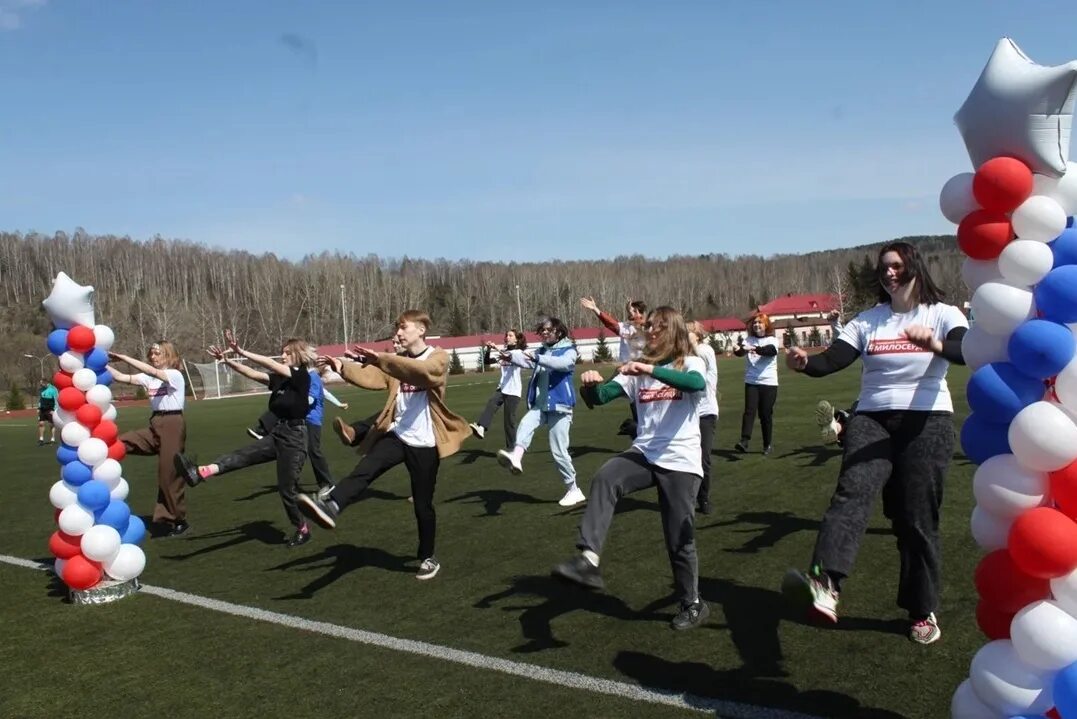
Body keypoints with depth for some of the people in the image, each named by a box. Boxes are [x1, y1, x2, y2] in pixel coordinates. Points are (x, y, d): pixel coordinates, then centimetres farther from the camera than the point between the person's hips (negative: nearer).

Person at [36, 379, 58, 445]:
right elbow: (39, 399, 23)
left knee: (51, 424, -2)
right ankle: (41, 439, 6)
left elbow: (56, 400, -11)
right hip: (42, 409, 6)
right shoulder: (41, 389, 10)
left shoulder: (52, 389, -9)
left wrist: (54, 410, -16)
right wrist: (38, 408, 15)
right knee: (41, 423, 0)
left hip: (50, 410, -6)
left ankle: (52, 440, 5)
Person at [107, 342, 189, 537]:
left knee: (169, 472, -2)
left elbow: (152, 371, -27)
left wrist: (123, 357, -26)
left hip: (172, 424, -8)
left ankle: (178, 521, 11)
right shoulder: (149, 378, 11)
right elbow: (123, 378, 3)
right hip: (155, 424, 8)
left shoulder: (175, 375, -10)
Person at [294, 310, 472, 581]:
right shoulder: (396, 362, 15)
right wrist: (343, 367, -18)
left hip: (424, 443, -4)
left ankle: (428, 558, 23)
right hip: (397, 435, 4)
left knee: (423, 505, 6)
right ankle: (330, 507, -42)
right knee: (364, 470, -23)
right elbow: (372, 377, -3)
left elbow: (422, 372, -28)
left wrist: (381, 358, -36)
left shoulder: (438, 357, -5)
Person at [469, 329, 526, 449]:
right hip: (502, 388, 4)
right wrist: (489, 349, -11)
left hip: (513, 390, -4)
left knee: (509, 419, -3)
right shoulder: (503, 352, 12)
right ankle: (481, 427, -46)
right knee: (490, 404, -26)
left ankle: (511, 448, 7)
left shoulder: (519, 352, -3)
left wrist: (497, 348, -33)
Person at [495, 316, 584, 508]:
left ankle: (573, 490, 12)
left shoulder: (569, 350, -2)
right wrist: (510, 356, -28)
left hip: (559, 406, -5)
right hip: (539, 404, 5)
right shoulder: (540, 351, 13)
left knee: (558, 450, -2)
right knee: (525, 425, -27)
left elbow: (563, 363, -24)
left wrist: (537, 359, -38)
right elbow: (526, 359, -6)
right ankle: (516, 458, -48)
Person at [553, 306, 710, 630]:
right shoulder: (638, 368, 9)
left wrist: (651, 370, -39)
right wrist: (591, 386, -24)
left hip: (680, 462, -3)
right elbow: (602, 396, 0)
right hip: (644, 454, 3)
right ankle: (588, 559, -35)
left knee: (680, 539, 4)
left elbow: (698, 384, -28)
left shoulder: (690, 363, -2)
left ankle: (693, 604, 27)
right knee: (604, 479, -29)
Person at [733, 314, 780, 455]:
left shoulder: (772, 340, 1)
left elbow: (770, 351, -21)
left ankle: (768, 445, 16)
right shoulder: (748, 340, 5)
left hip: (769, 383, -1)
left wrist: (754, 348, -40)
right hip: (751, 382, 1)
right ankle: (744, 441, -18)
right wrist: (739, 349, -39)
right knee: (749, 411, -11)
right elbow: (740, 352, -13)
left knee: (766, 414, 4)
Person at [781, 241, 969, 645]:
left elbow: (971, 352, -17)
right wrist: (805, 363, -26)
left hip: (926, 423, -1)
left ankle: (923, 611, 20)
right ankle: (824, 585, -42)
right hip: (872, 419, 1)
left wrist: (935, 344, -38)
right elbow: (833, 360, -4)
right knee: (852, 492, -23)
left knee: (917, 518, 3)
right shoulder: (868, 320, 10)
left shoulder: (942, 314, 4)